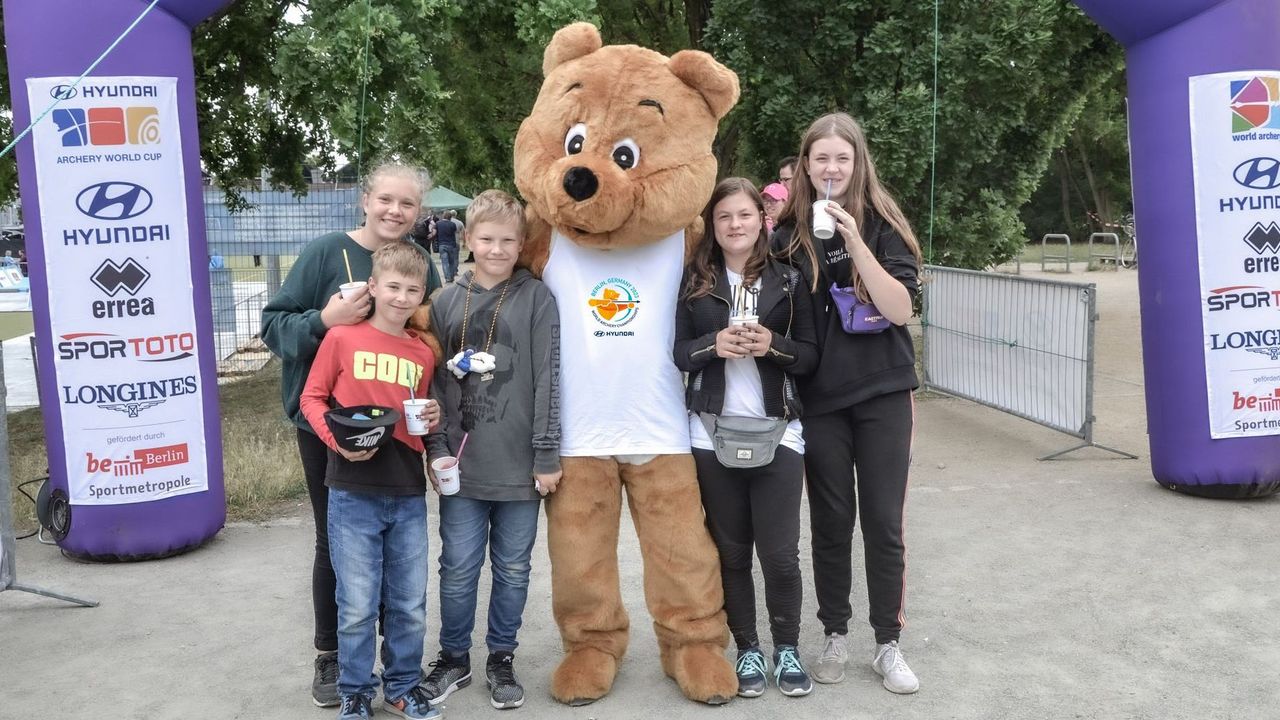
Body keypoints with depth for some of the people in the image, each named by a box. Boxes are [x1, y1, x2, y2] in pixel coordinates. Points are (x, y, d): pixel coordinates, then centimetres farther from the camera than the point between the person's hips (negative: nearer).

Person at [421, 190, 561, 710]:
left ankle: (502, 659, 28)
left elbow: (548, 381, -5)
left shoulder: (536, 298, -2)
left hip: (519, 465, -1)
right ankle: (454, 658, 27)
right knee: (458, 569, 9)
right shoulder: (446, 302, 5)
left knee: (512, 570, 11)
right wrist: (437, 449, -1)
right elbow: (434, 382, 6)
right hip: (460, 464, 2)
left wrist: (547, 456, -7)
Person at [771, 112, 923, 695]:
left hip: (883, 394, -1)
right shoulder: (790, 233, 1)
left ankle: (888, 645, 17)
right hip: (819, 399, 1)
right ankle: (835, 636, 23)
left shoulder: (883, 224, -3)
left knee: (883, 522, 3)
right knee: (831, 522, 8)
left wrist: (854, 243, -21)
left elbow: (900, 309, -14)